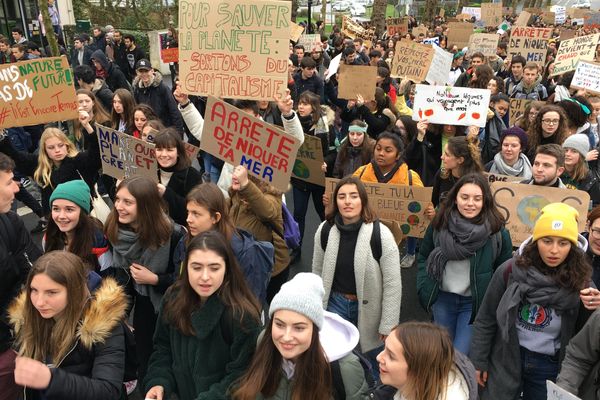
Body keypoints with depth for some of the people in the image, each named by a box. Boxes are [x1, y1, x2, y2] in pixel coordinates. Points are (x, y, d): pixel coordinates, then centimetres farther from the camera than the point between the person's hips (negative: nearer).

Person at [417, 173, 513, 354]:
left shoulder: (497, 230, -13)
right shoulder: (440, 223, -5)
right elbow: (423, 257, 8)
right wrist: (424, 288, -2)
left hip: (476, 302, -3)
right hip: (442, 298, 3)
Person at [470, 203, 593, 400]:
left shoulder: (580, 280, -13)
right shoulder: (511, 270, -13)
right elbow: (486, 319, -4)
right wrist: (479, 361, -1)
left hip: (549, 366, 1)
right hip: (505, 359, 0)